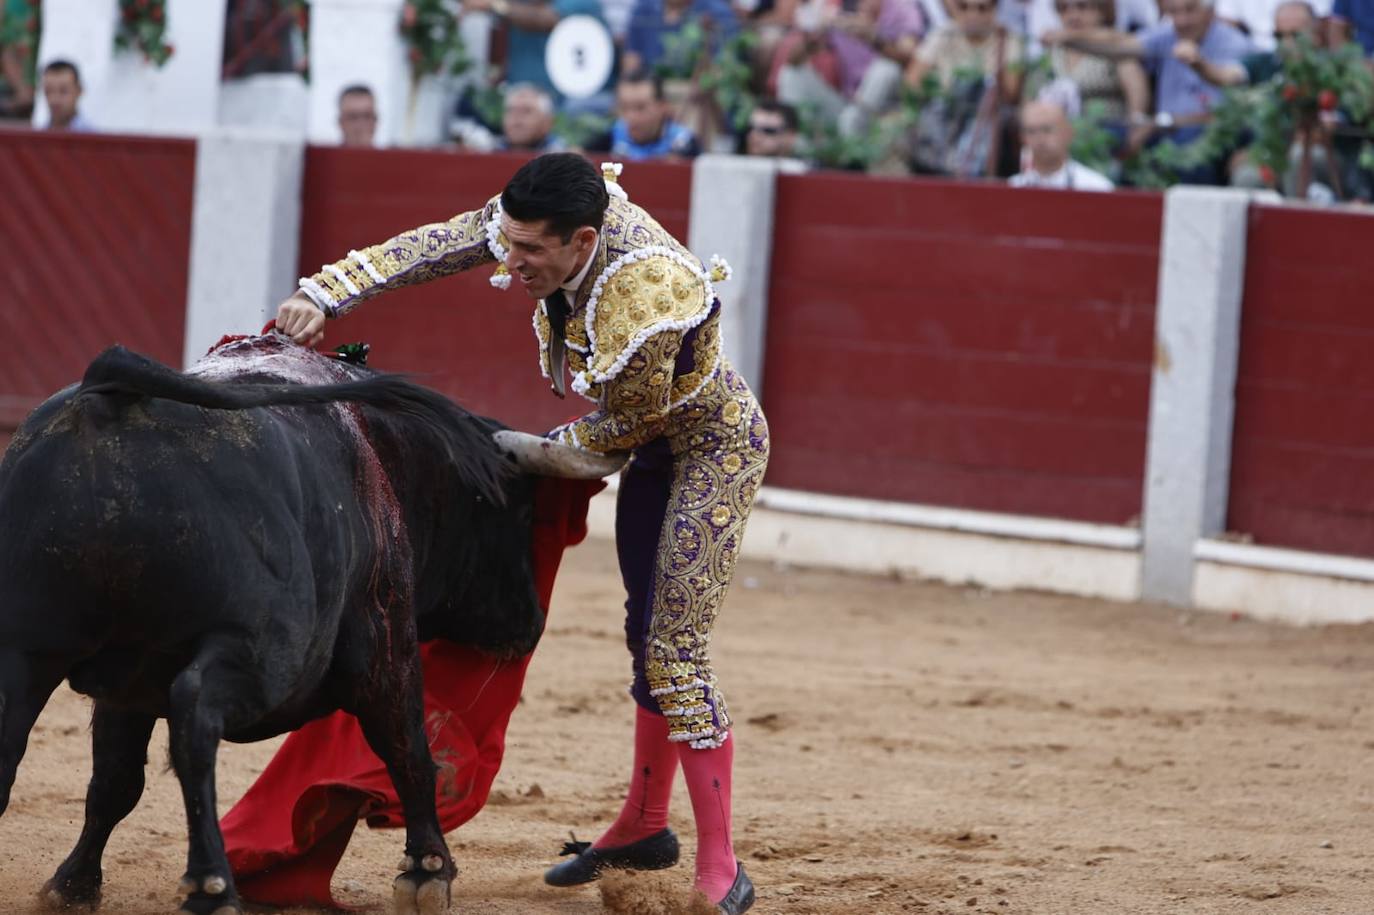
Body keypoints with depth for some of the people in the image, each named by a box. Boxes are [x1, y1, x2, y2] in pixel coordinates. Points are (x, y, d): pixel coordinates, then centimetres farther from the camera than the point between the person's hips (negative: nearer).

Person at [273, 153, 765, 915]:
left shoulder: (644, 312, -40)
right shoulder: (544, 217, -21)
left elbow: (628, 424, -23)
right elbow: (432, 247, -18)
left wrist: (547, 454, -6)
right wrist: (323, 294, -27)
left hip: (716, 445, -8)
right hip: (659, 444, 8)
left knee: (675, 650, -12)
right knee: (646, 632, 19)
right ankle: (645, 828, 36)